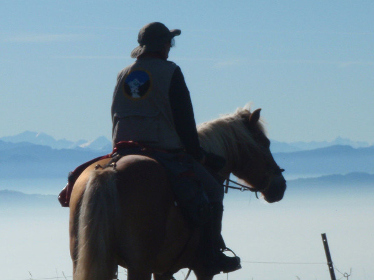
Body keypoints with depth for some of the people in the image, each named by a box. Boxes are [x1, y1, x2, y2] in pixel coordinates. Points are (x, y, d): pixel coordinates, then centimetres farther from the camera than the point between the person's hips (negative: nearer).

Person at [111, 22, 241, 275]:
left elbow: (116, 118, 16)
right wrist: (197, 153, 2)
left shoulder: (123, 76, 13)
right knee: (212, 190, 4)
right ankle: (212, 254, -2)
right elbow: (184, 119, -7)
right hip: (166, 152, -6)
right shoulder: (170, 72, -5)